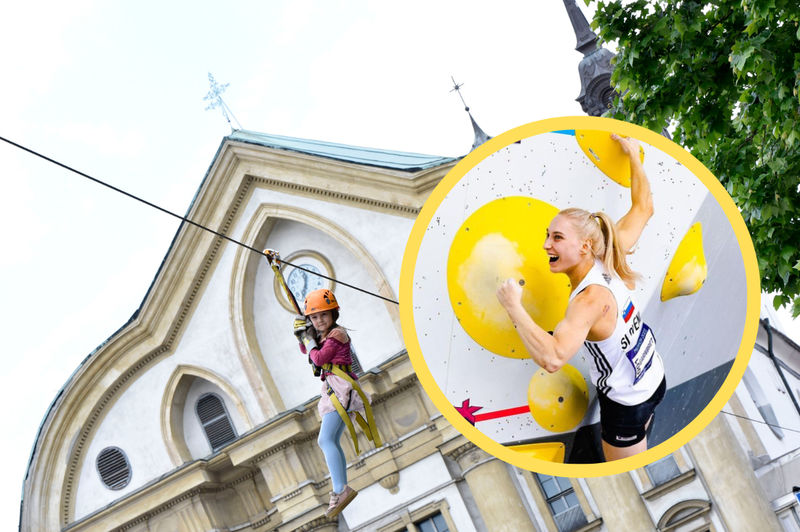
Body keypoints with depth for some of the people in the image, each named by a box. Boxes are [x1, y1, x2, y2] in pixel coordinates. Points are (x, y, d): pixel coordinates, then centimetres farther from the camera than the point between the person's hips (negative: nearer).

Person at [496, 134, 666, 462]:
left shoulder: (591, 298, -34)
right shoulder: (607, 262, -13)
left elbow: (552, 358, -50)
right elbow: (643, 208, 1)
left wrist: (514, 307, -42)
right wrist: (634, 156, 9)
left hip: (626, 403, -8)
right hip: (652, 380, 8)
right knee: (638, 458, 30)